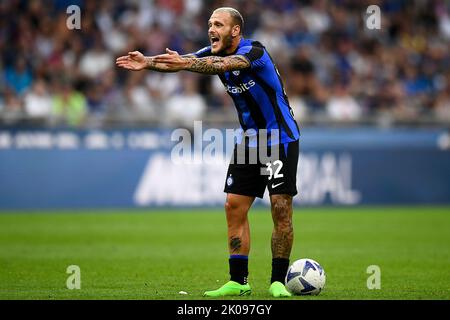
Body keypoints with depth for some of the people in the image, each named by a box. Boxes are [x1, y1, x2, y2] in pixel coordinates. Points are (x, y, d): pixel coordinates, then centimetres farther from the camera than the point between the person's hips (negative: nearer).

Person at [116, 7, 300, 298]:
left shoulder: (254, 51, -21)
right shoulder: (214, 53, 1)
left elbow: (225, 64, -41)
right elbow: (181, 62, -14)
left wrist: (186, 64, -57)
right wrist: (148, 63, -34)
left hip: (281, 139, -7)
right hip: (249, 141, 7)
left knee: (281, 208, -10)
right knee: (234, 206, 1)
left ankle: (278, 281, -2)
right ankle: (239, 281, 6)